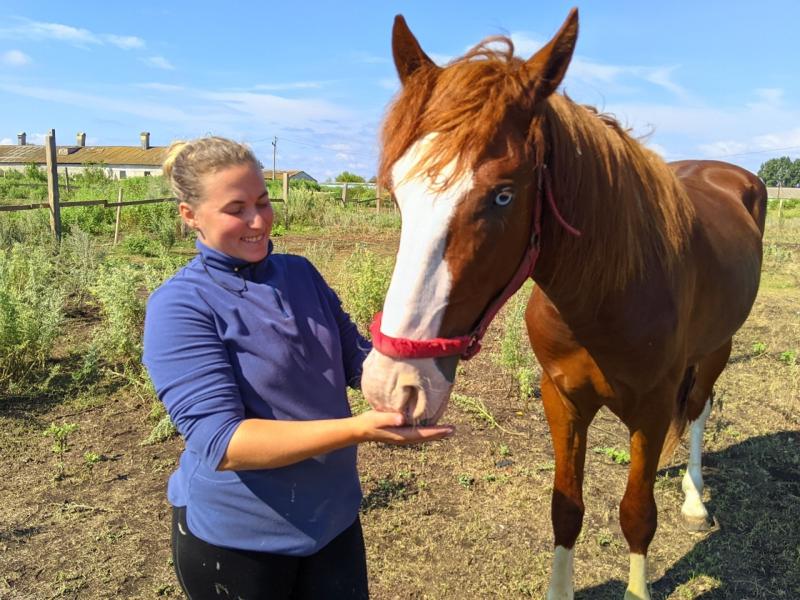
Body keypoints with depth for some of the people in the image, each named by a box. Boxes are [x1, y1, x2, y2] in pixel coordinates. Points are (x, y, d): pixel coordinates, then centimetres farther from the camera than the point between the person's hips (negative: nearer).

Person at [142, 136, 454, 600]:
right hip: (235, 537, -4)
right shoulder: (179, 306, -18)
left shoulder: (302, 274, -2)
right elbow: (220, 443, -26)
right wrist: (358, 429, -37)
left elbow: (356, 361, 5)